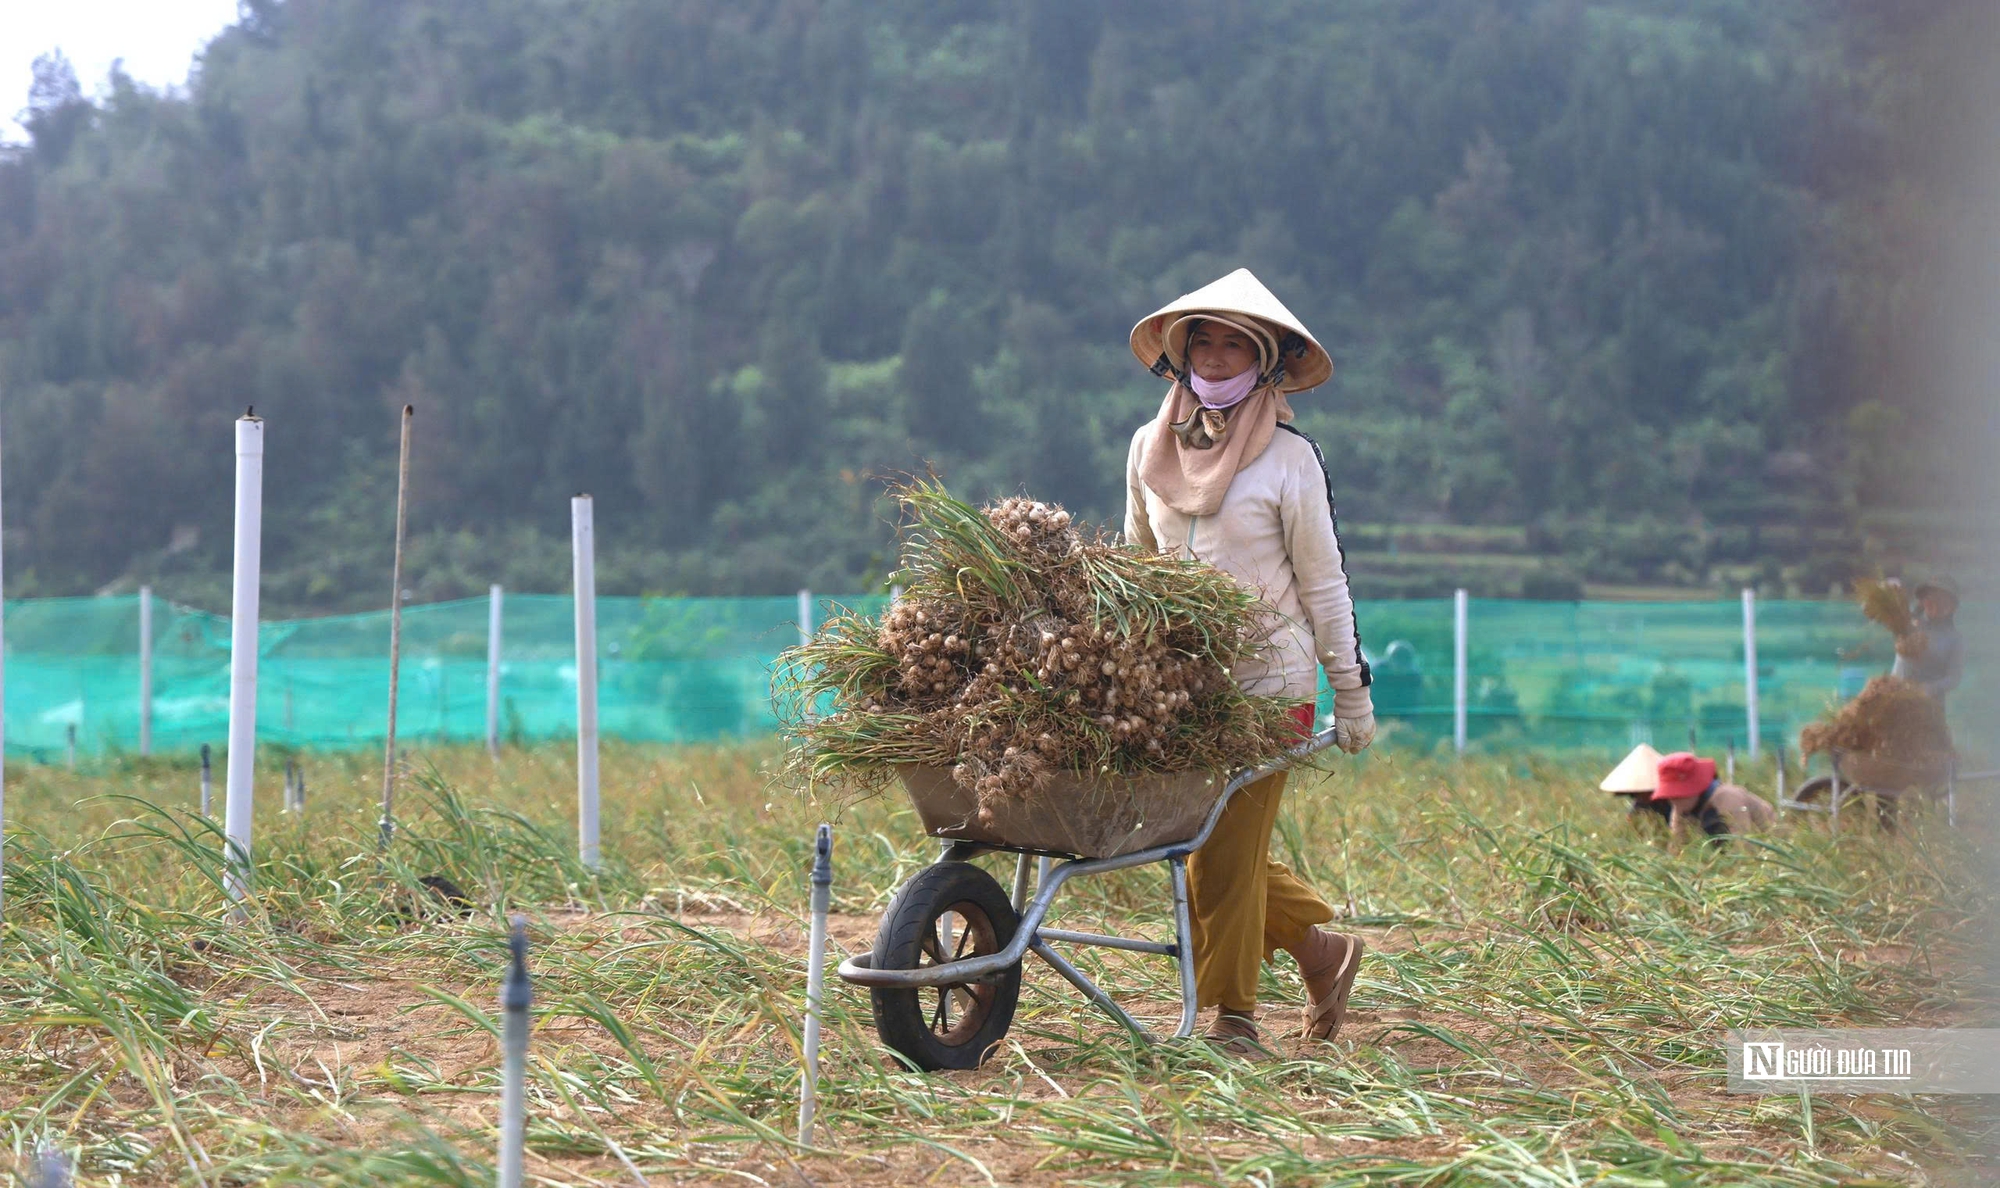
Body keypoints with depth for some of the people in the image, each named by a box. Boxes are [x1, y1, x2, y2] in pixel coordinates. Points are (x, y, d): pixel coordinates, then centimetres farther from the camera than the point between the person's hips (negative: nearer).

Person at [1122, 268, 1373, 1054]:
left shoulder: (1289, 460, -8)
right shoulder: (1150, 447, 4)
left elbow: (1324, 585, -4)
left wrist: (1352, 698, -2)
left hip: (1268, 680, -5)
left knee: (1228, 851, -6)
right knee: (1206, 846, 8)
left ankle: (1232, 1016, 8)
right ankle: (1322, 947, 28)